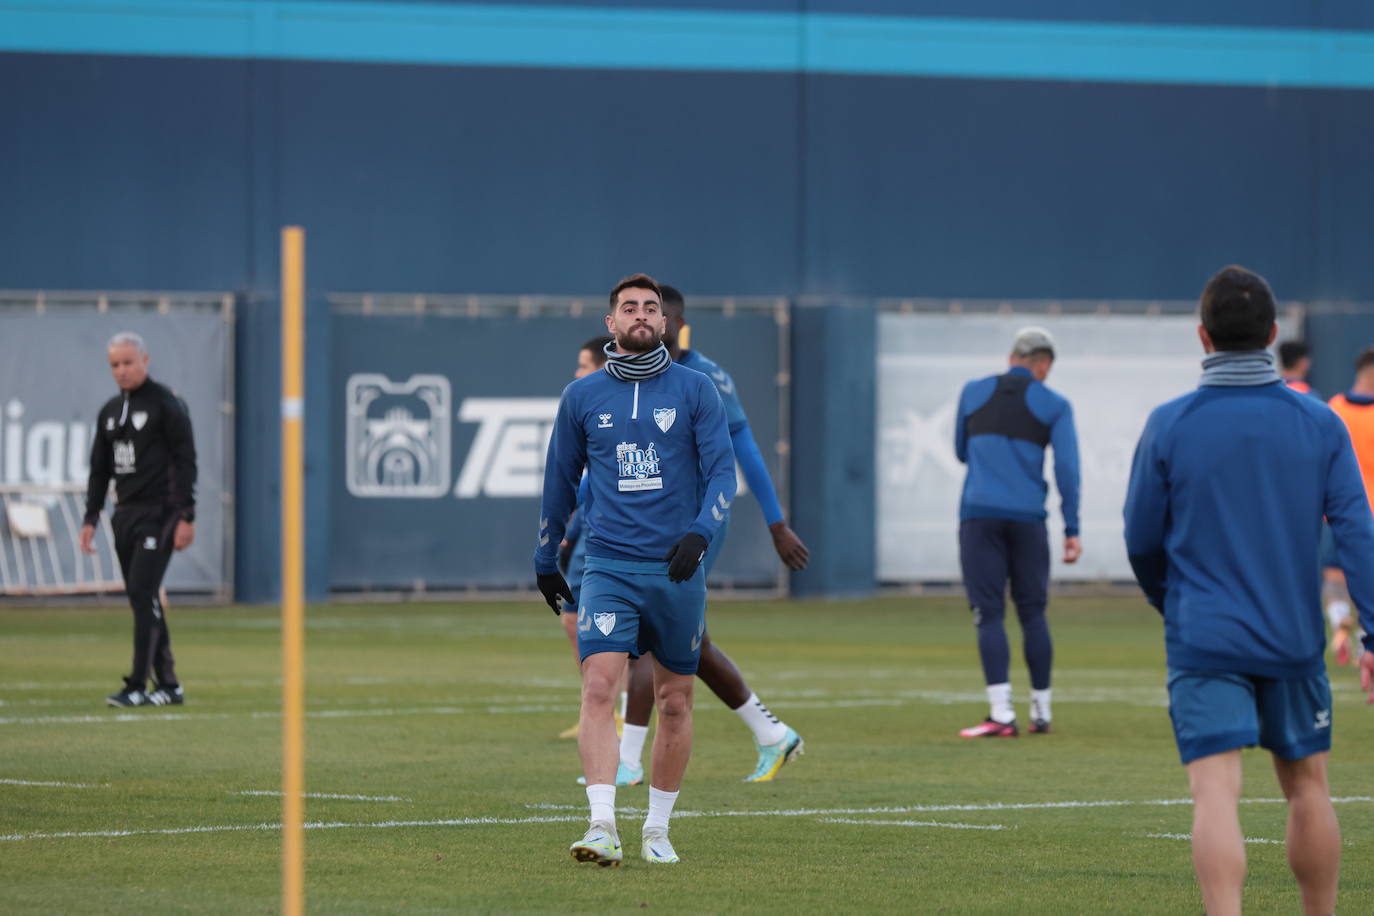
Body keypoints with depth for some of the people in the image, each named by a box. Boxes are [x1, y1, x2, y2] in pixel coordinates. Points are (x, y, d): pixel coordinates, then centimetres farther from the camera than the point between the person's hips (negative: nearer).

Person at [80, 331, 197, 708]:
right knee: (141, 599, 6)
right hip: (125, 515, 7)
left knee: (143, 593, -14)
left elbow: (185, 462, -9)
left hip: (158, 515, -7)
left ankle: (138, 686, -15)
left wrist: (186, 517, -15)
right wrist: (91, 518, 12)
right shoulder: (109, 412, 15)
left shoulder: (167, 405, -5)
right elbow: (99, 469, 19)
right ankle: (168, 685, 12)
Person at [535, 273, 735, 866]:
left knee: (674, 701, 6)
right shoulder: (582, 397, 7)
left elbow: (722, 469, -1)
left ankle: (658, 829, 20)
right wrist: (545, 561, 20)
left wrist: (699, 533, -18)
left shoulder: (694, 391, 4)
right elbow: (560, 480, 16)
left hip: (676, 569, 1)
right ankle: (602, 828, -24)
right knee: (598, 688, -17)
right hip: (608, 566, 0)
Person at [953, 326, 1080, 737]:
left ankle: (1001, 713, -14)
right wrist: (1072, 529, -3)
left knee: (989, 614, -4)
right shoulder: (1054, 405, 5)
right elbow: (1067, 467, -3)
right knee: (1033, 613, 9)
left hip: (979, 514, 0)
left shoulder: (973, 392, 10)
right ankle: (1041, 713, 14)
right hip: (1027, 518, 0)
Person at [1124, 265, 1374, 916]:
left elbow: (1143, 543, 4)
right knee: (1306, 785, 17)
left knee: (1216, 794, -10)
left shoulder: (1169, 427, -4)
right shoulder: (1319, 425, 0)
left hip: (1203, 643, -2)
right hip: (1294, 641, 2)